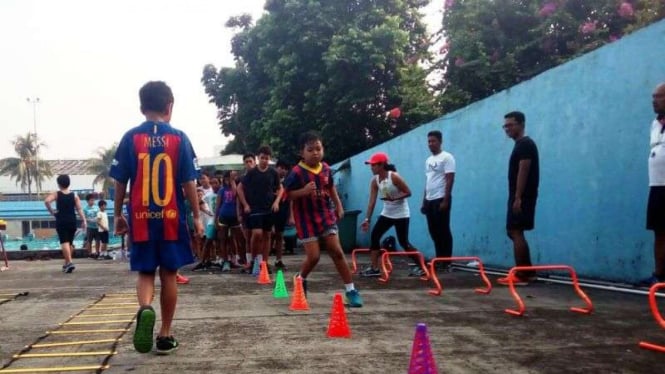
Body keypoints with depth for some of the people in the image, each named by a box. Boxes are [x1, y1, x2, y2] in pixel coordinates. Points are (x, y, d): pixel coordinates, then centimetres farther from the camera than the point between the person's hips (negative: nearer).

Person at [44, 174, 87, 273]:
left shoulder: (56, 194, -1)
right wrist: (84, 221, -5)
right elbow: (79, 209, -2)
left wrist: (52, 212, -8)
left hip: (61, 221, -3)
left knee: (64, 242, -9)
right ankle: (66, 263, 25)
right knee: (70, 243, 15)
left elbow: (46, 201, -20)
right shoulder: (74, 195, 6)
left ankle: (69, 262, -26)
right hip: (72, 221, 3)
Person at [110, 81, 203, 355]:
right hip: (171, 218, 0)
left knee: (145, 272, 11)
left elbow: (120, 182, 2)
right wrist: (196, 217, 4)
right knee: (169, 274, 10)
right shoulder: (179, 138, -2)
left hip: (141, 218, 1)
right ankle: (165, 335, 15)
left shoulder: (131, 138, 0)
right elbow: (189, 182, -3)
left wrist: (117, 215, 13)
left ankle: (145, 309, -20)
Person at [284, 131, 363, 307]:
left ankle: (351, 290, 3)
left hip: (326, 216, 4)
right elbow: (286, 194, -12)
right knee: (313, 256, -6)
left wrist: (339, 206, 10)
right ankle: (301, 280, 26)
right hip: (307, 219, -4)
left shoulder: (326, 169, 2)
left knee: (337, 252, 0)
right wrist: (304, 191, -28)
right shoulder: (297, 172, -15)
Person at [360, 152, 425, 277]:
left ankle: (421, 267, 7)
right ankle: (374, 268, 3)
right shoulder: (375, 181, -2)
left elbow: (408, 192, -18)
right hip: (386, 214, 7)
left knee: (403, 242, -7)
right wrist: (367, 219, -10)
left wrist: (394, 198, -31)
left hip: (401, 214, -6)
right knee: (374, 236, -3)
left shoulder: (394, 177, -19)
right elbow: (372, 201, -4)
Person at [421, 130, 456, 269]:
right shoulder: (428, 160, 18)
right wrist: (424, 201, 16)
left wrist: (445, 200, -19)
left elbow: (450, 180, -13)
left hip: (441, 199, -8)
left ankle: (446, 261, 0)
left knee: (443, 231, -6)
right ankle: (439, 259, 16)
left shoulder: (447, 157, -7)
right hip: (429, 200, 8)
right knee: (434, 232, 9)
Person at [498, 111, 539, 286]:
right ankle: (528, 272, 18)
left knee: (516, 232, -11)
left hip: (522, 197, -10)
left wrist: (518, 198, -24)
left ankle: (521, 275, -8)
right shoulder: (520, 145, 20)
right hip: (517, 197, 10)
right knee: (514, 232, 13)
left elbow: (523, 172, -19)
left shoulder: (525, 144, -11)